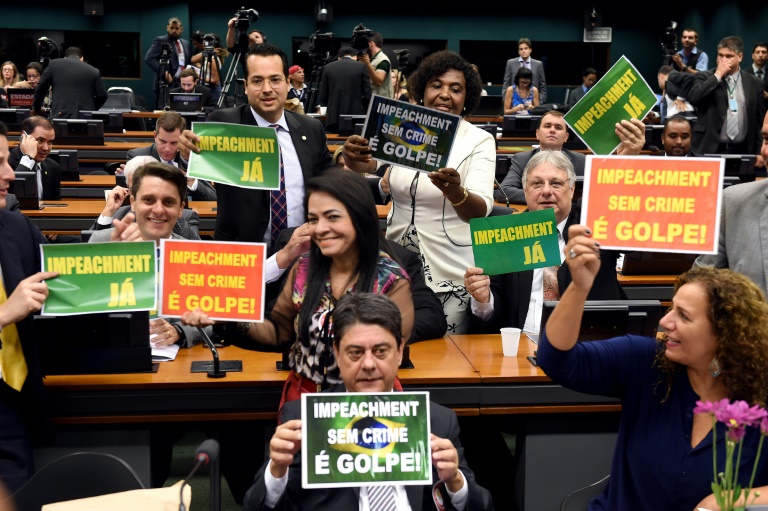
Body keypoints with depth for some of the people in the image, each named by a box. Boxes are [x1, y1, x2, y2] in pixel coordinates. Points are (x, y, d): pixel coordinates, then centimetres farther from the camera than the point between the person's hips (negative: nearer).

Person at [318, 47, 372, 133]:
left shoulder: (328, 67, 9)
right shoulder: (361, 66, 2)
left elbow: (323, 97, 9)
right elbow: (367, 95, -2)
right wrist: (364, 112, 14)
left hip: (334, 117, 2)